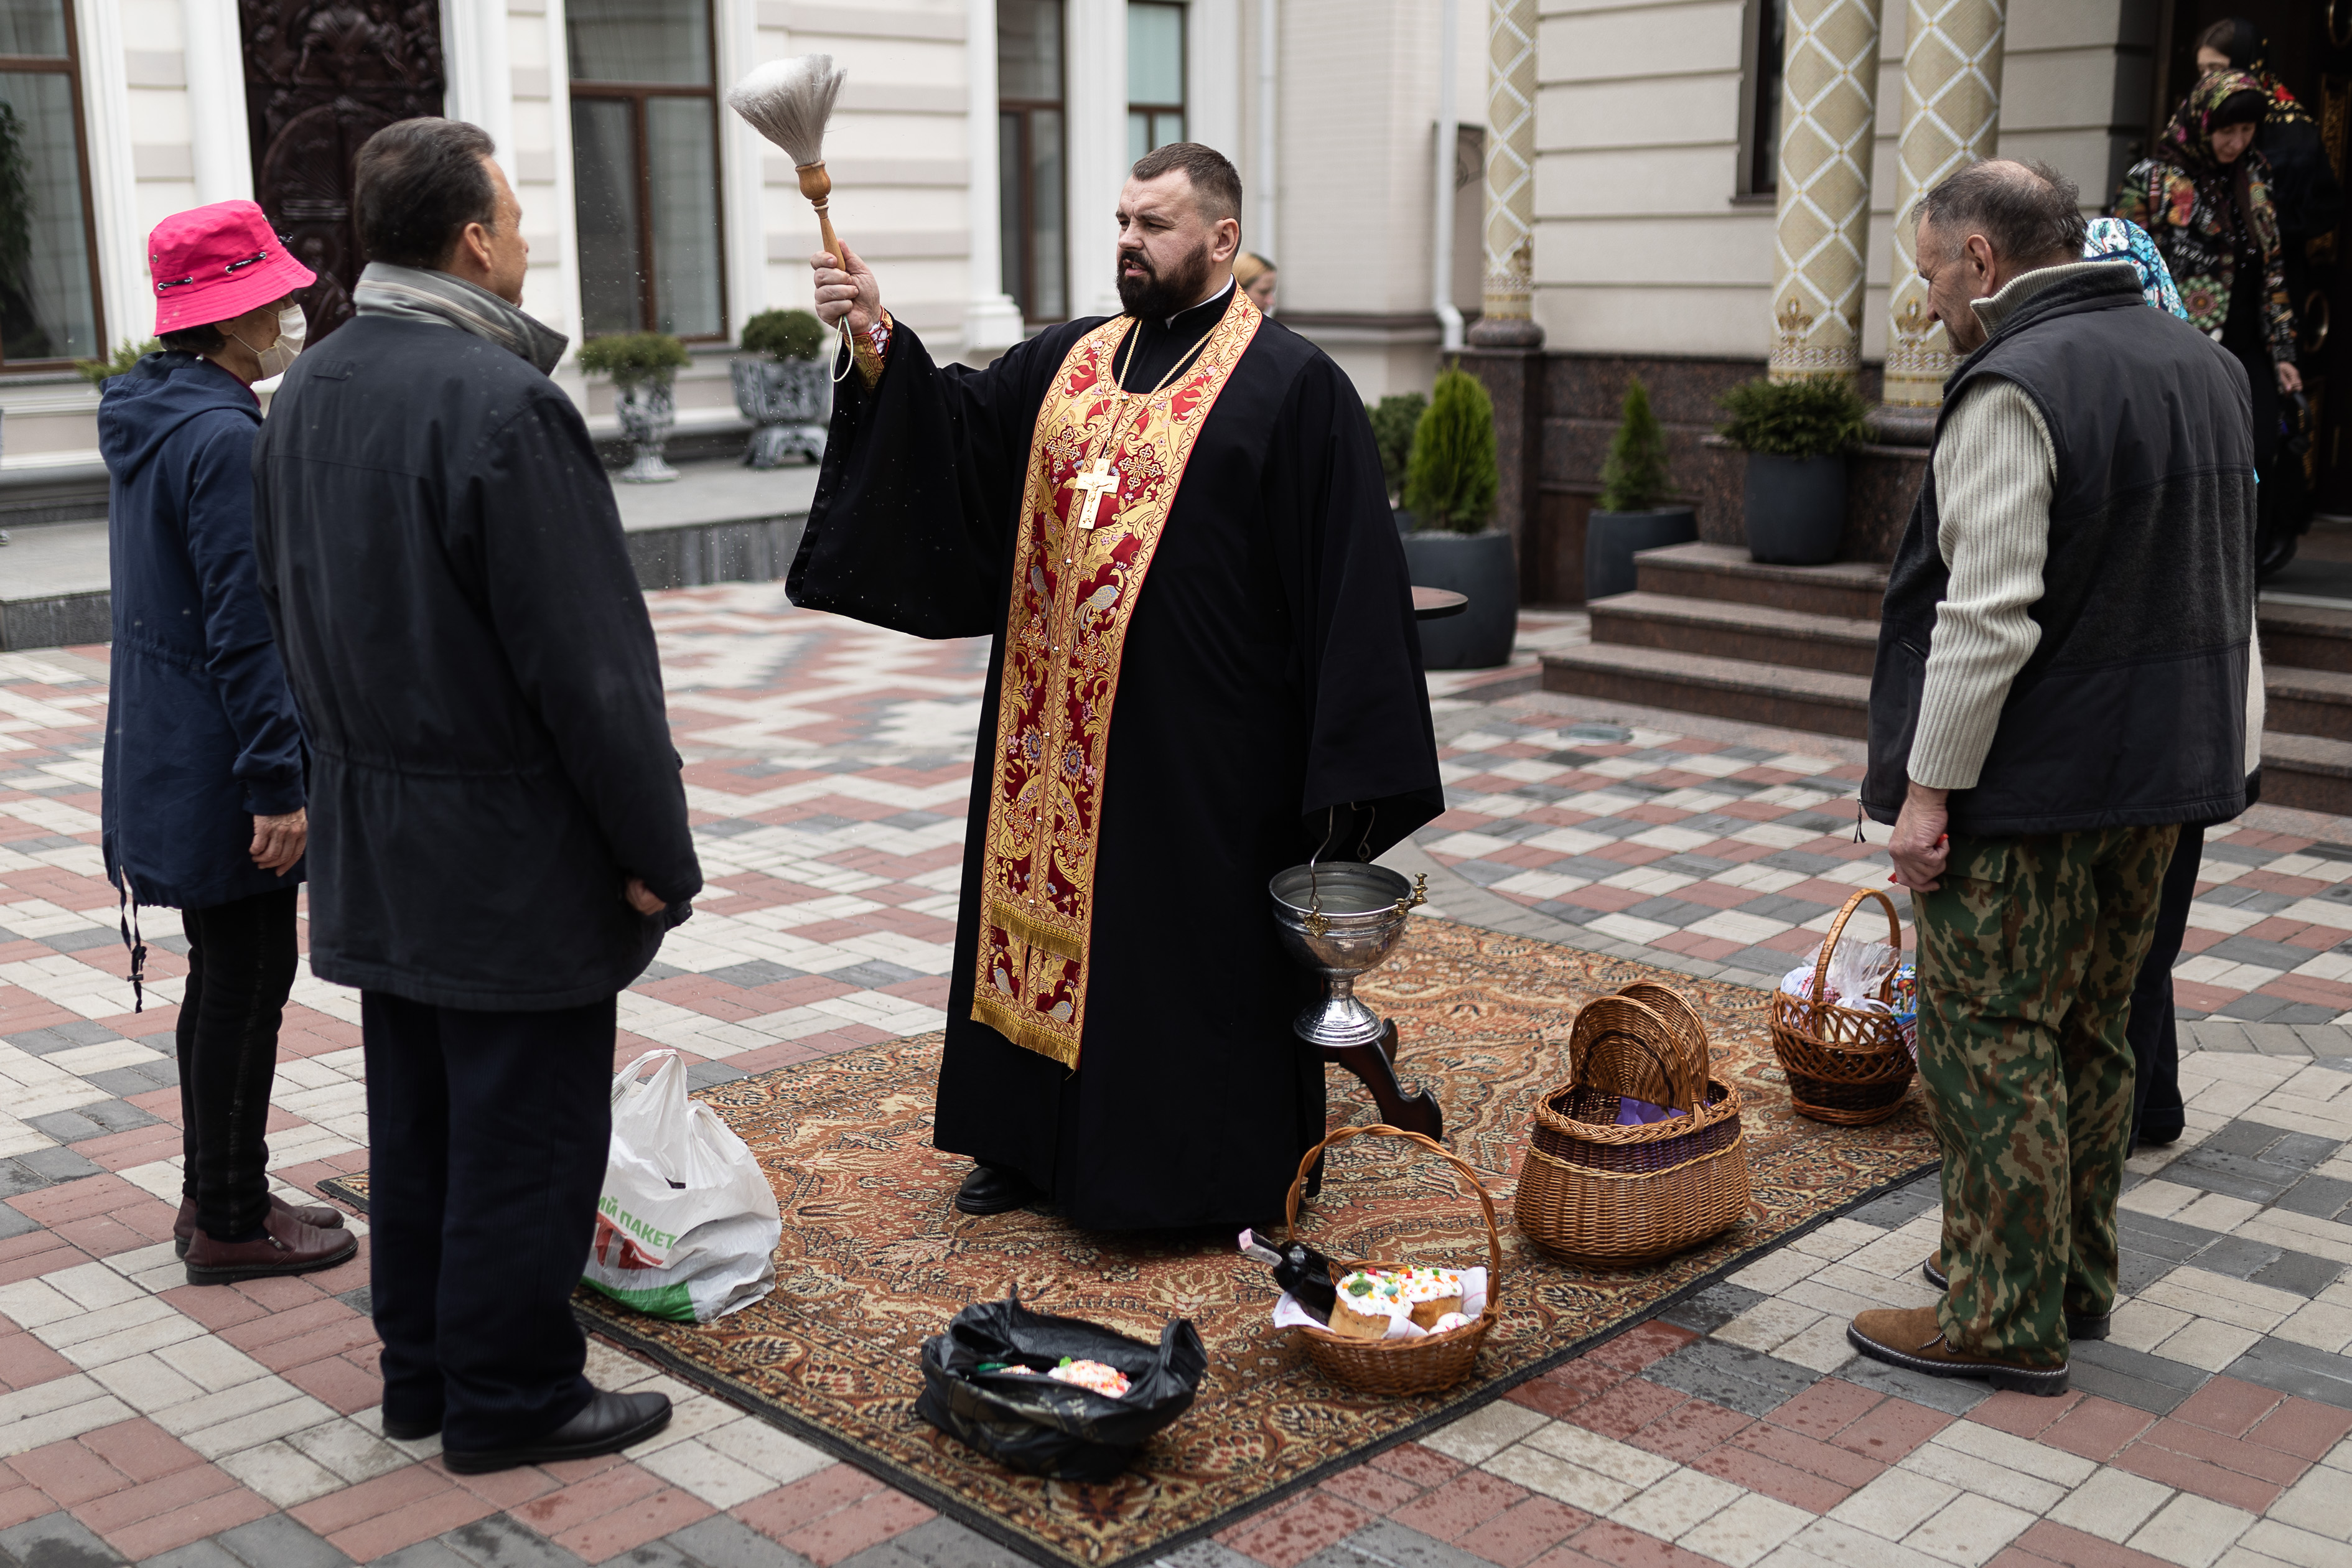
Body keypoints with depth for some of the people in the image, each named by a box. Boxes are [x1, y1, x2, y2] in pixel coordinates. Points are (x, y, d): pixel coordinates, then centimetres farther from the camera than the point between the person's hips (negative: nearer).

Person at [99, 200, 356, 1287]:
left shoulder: (150, 417, 10)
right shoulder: (224, 438, -21)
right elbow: (245, 629, -23)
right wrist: (277, 785, -22)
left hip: (169, 756, 10)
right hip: (221, 768, -10)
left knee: (223, 976, 18)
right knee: (246, 983, 1)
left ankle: (215, 1194, 29)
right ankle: (231, 1224, 13)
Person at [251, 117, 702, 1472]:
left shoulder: (307, 394, 7)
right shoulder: (504, 401, -21)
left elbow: (294, 608, 15)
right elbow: (589, 659, -21)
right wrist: (657, 849, -13)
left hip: (372, 838, 9)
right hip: (511, 850, -9)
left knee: (416, 1119, 18)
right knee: (527, 1132, 5)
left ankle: (422, 1371, 31)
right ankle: (510, 1399, 17)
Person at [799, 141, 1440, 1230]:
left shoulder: (1290, 386, -7)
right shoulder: (1070, 361, 11)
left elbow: (1349, 573, -10)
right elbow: (953, 427, 2)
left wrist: (1340, 760, -14)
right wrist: (878, 340, -17)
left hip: (1200, 748, -6)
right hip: (1058, 727, 6)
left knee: (1189, 949, 3)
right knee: (1056, 916, 14)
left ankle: (1207, 1174, 19)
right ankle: (1037, 1142, 29)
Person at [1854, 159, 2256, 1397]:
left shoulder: (2016, 385, -17)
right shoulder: (2203, 364, 13)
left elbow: (1988, 615, -24)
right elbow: (2219, 590, 19)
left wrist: (1928, 786, -19)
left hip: (2029, 784, -9)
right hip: (2162, 776, 9)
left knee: (1989, 1044, 0)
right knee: (2090, 1037, 18)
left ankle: (2005, 1320, 7)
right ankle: (2077, 1286, 29)